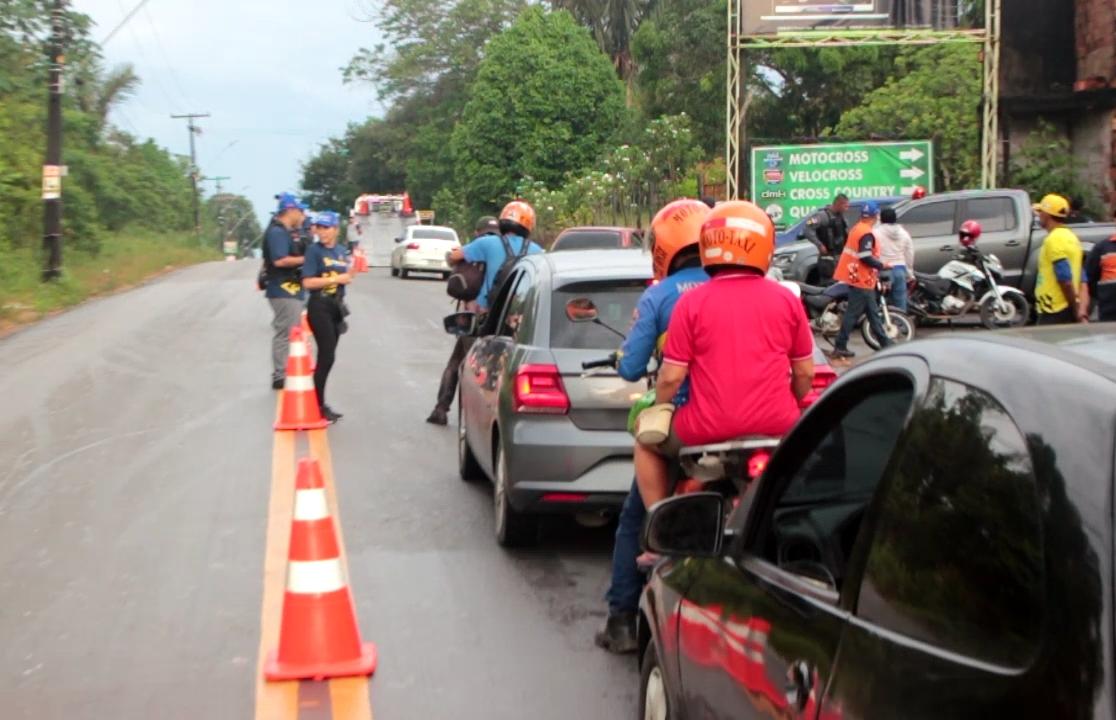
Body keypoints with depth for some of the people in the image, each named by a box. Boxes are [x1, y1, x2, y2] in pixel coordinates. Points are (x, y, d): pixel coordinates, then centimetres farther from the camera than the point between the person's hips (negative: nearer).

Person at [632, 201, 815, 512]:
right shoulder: (786, 299, 2)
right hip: (775, 424, 2)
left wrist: (658, 410, 16)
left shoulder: (692, 302, -5)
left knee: (646, 438, 26)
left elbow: (671, 376, -5)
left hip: (709, 428, -2)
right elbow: (805, 373, 7)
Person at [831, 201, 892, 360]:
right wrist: (882, 266, -11)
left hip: (856, 276, 10)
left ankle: (885, 343, 24)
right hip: (861, 280, -10)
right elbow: (865, 258, -25)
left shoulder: (856, 229, 12)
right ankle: (840, 347, -4)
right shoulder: (867, 233, -18)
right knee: (853, 313, -6)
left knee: (873, 312, 16)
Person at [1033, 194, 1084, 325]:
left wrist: (1074, 311, -16)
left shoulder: (1054, 240, -15)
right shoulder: (1070, 236, 15)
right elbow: (1081, 279, 17)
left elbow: (1065, 280, -20)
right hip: (1068, 309, 10)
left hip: (1055, 312, -10)